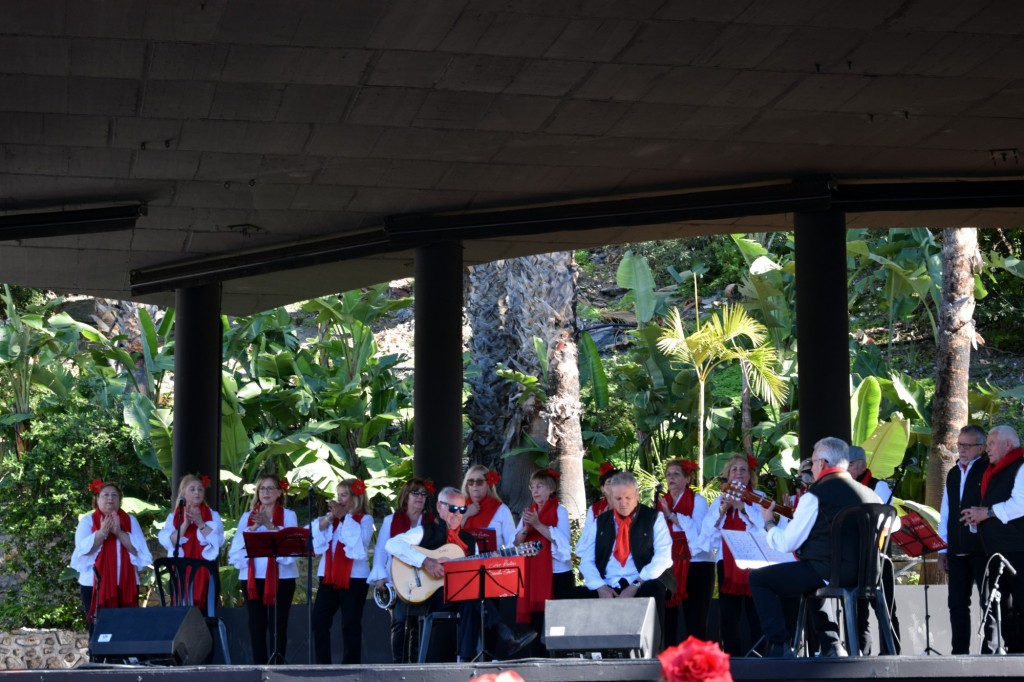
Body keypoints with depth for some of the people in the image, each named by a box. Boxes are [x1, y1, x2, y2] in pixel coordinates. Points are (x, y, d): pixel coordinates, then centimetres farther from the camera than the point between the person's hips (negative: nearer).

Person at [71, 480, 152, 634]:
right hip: (95, 584, -2)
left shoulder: (130, 520, 10)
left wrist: (119, 532, -16)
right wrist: (102, 532, -22)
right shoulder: (87, 521, 5)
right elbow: (84, 549, -10)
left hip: (126, 585, 2)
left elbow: (139, 548, -3)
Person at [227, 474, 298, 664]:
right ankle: (260, 667, 7)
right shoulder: (247, 516, 14)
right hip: (253, 577, 3)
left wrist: (269, 524, -19)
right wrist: (255, 526, -14)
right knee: (256, 624, 2)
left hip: (281, 577, -3)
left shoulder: (288, 515, 5)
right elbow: (238, 543, 0)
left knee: (278, 624, -5)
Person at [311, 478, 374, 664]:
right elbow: (313, 533, 2)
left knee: (350, 625, -2)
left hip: (354, 577, -5)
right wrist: (329, 517, -10)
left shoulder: (364, 519, 1)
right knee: (318, 621, -1)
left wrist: (344, 516, -12)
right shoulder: (330, 517, 15)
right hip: (329, 576, 5)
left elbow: (359, 539, -17)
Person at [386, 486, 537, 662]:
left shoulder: (469, 540, 20)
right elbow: (392, 544, -12)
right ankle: (504, 636, -37)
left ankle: (466, 659, -34)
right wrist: (425, 561, -21)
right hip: (432, 595, -4)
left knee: (472, 604, -33)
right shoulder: (426, 532, 3)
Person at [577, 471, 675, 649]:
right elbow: (586, 560, 11)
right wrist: (600, 587, -9)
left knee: (653, 592, -37)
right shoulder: (600, 522, 17)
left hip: (643, 588, -3)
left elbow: (663, 557, -4)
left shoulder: (654, 518, 7)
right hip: (607, 589, 3)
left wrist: (636, 586, -17)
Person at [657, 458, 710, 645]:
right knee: (668, 616, 0)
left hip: (695, 563, -4)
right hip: (669, 565, 4)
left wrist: (672, 515, -17)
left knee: (695, 618, -7)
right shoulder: (661, 502, 16)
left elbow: (698, 528, -13)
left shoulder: (697, 501, 3)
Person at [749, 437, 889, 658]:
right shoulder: (868, 493, 9)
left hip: (828, 571, -8)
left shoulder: (816, 495, -10)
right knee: (813, 581, 40)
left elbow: (787, 543, -8)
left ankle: (779, 647, -2)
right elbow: (894, 524, 22)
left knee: (759, 579, 6)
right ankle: (832, 646, 28)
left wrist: (769, 523, 11)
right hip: (863, 575, 8)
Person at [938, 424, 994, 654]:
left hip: (983, 549, -6)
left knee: (988, 601, 1)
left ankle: (990, 652, 6)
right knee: (957, 603, 7)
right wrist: (942, 550, 12)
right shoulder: (953, 474, 15)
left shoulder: (989, 470, -4)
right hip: (957, 550, 6)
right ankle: (959, 653, 11)